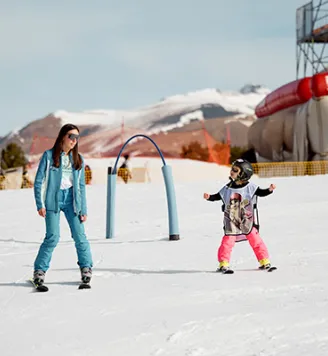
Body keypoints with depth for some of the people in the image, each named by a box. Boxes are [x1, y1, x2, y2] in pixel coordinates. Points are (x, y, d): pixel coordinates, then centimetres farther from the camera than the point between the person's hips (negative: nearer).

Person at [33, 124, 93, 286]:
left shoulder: (78, 159, 10)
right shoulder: (49, 155, -1)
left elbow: (81, 185, 12)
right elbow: (39, 181, -1)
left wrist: (83, 209, 7)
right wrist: (40, 204, -9)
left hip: (71, 199, 3)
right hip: (53, 199, -3)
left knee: (79, 235, -5)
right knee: (52, 237, -9)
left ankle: (86, 267, 10)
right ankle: (40, 270, 3)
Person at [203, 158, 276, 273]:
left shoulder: (250, 187, -4)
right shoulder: (227, 188, 2)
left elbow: (261, 192, -3)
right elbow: (217, 196, 9)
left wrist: (269, 190, -20)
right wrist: (209, 197, -8)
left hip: (248, 221, -1)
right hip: (231, 222, 1)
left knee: (255, 240, 2)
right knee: (227, 241, -5)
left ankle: (264, 261, 12)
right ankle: (223, 264, 4)